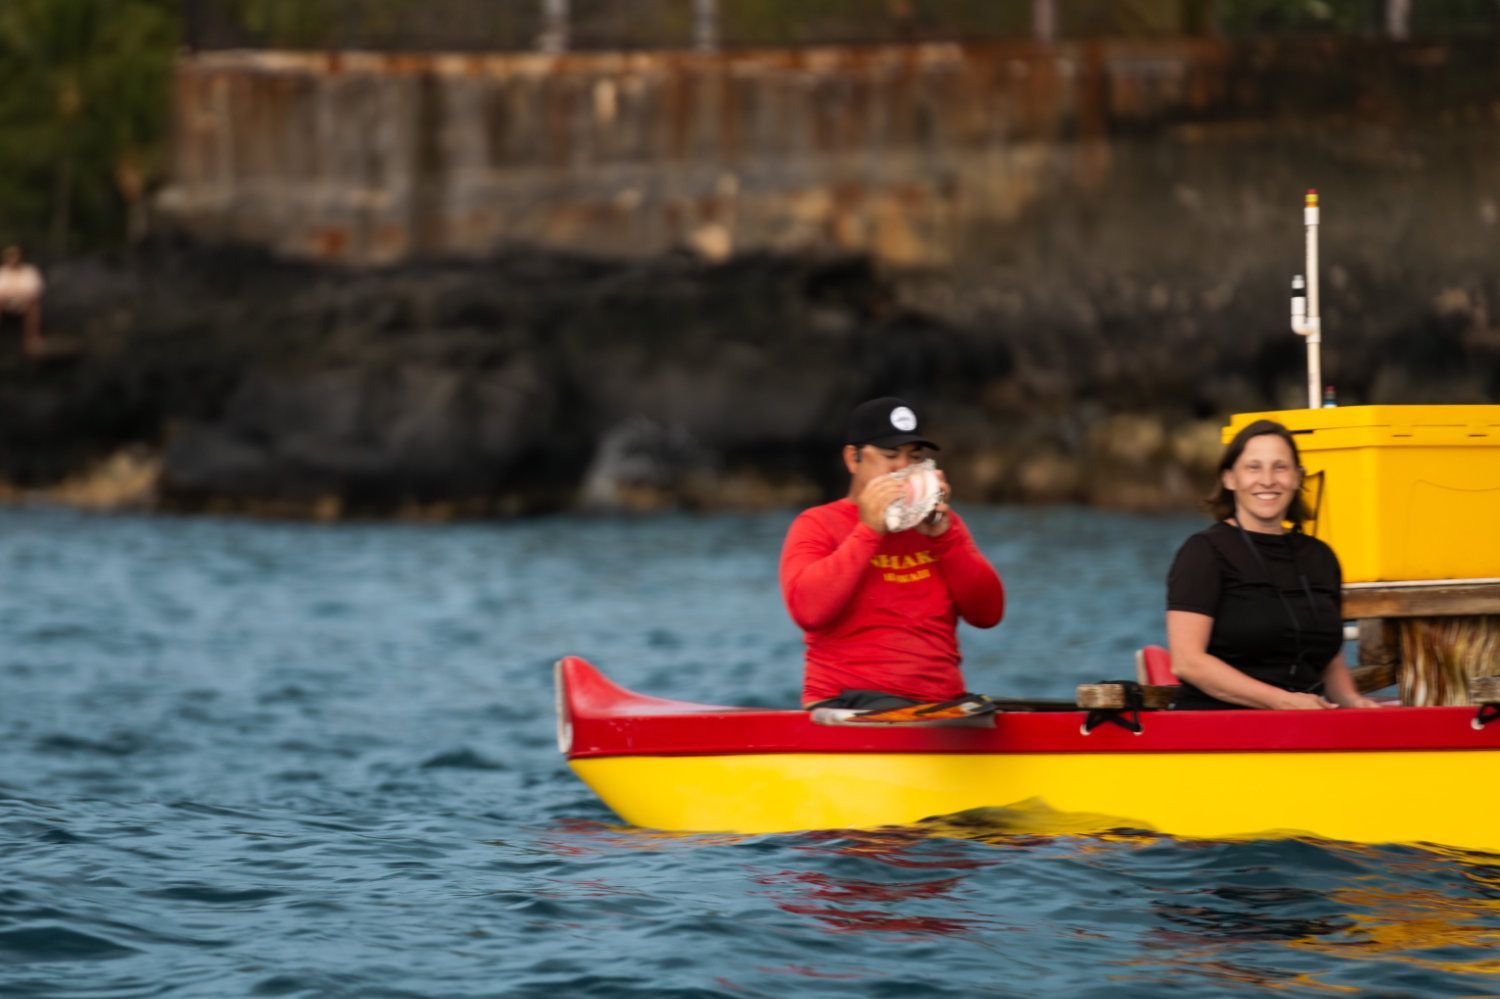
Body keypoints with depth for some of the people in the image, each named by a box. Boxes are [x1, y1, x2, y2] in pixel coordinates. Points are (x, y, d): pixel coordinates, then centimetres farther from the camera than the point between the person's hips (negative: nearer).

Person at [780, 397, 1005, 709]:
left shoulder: (943, 523, 20)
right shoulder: (817, 525, 7)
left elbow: (988, 613, 9)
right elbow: (808, 610, -12)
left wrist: (942, 533, -1)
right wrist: (869, 530, -10)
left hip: (940, 703, 5)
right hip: (849, 703, -5)